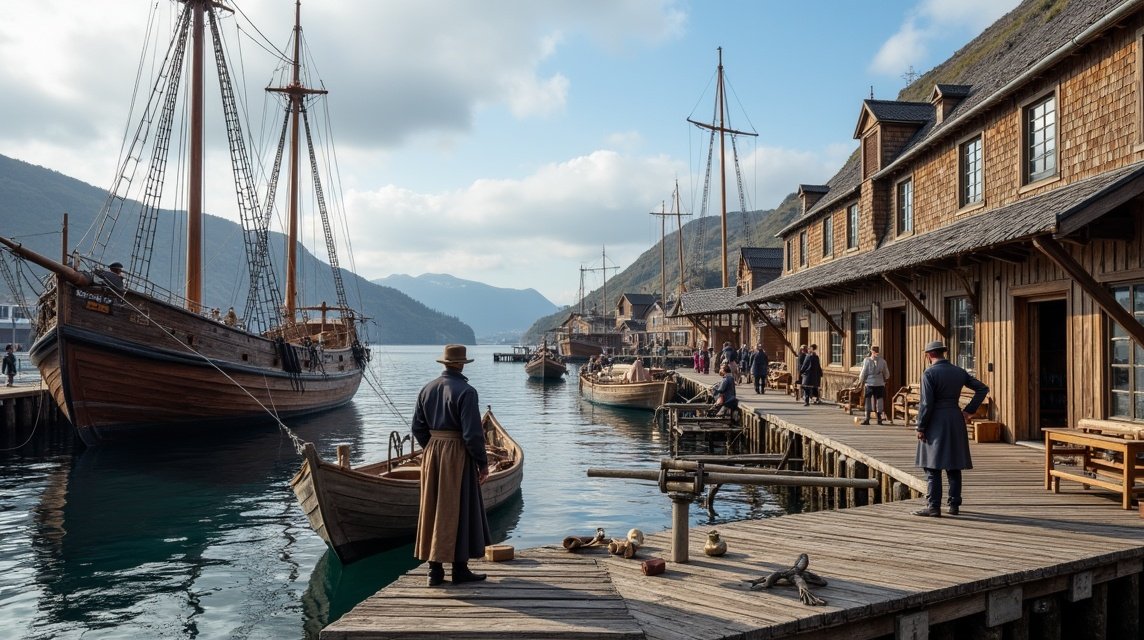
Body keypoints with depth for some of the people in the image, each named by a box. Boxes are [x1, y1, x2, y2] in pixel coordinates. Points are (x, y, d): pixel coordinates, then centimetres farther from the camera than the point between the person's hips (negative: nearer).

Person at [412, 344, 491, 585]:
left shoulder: (427, 389, 5)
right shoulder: (466, 391, -15)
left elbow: (418, 428, 8)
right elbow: (472, 433, -18)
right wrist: (482, 463, -9)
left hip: (432, 454, 6)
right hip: (458, 456, -6)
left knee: (432, 509, 12)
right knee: (458, 510, 4)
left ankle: (435, 570, 17)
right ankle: (459, 569, 10)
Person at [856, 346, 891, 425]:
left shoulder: (867, 360, -7)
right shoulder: (882, 361, 2)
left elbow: (863, 372, -5)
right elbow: (886, 374, 10)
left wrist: (860, 381, 8)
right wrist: (886, 378, 31)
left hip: (869, 383, -2)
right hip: (880, 383, 2)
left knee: (868, 400, 2)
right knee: (879, 400, 8)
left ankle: (867, 419, -4)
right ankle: (879, 419, 11)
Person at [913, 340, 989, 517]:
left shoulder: (929, 373, -12)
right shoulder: (959, 372, 7)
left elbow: (926, 403, -16)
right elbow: (982, 388, 11)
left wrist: (920, 427, -9)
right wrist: (969, 410, 10)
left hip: (935, 423, -6)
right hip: (956, 420, 6)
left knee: (932, 467, -2)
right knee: (954, 466, 12)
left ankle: (933, 507, -4)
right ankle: (954, 505, 16)